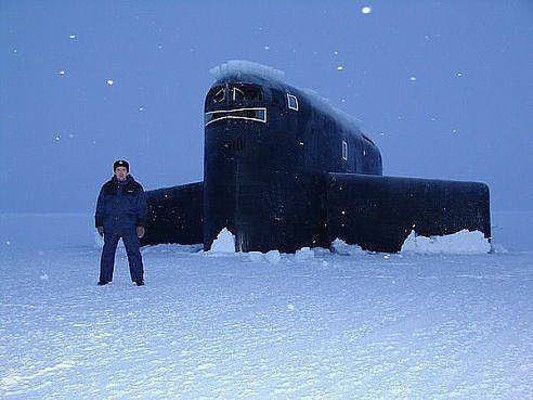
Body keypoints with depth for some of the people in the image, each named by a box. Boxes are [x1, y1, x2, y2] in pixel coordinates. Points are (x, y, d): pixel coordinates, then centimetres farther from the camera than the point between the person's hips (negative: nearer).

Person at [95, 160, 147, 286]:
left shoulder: (136, 188, 6)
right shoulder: (107, 188, 10)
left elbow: (141, 208, 6)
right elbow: (100, 208, 14)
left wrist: (140, 225, -2)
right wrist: (99, 224, 7)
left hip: (129, 227, -2)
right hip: (110, 227, 2)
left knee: (134, 253, -5)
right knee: (107, 253, 6)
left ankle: (138, 279, 2)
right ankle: (105, 279, 15)